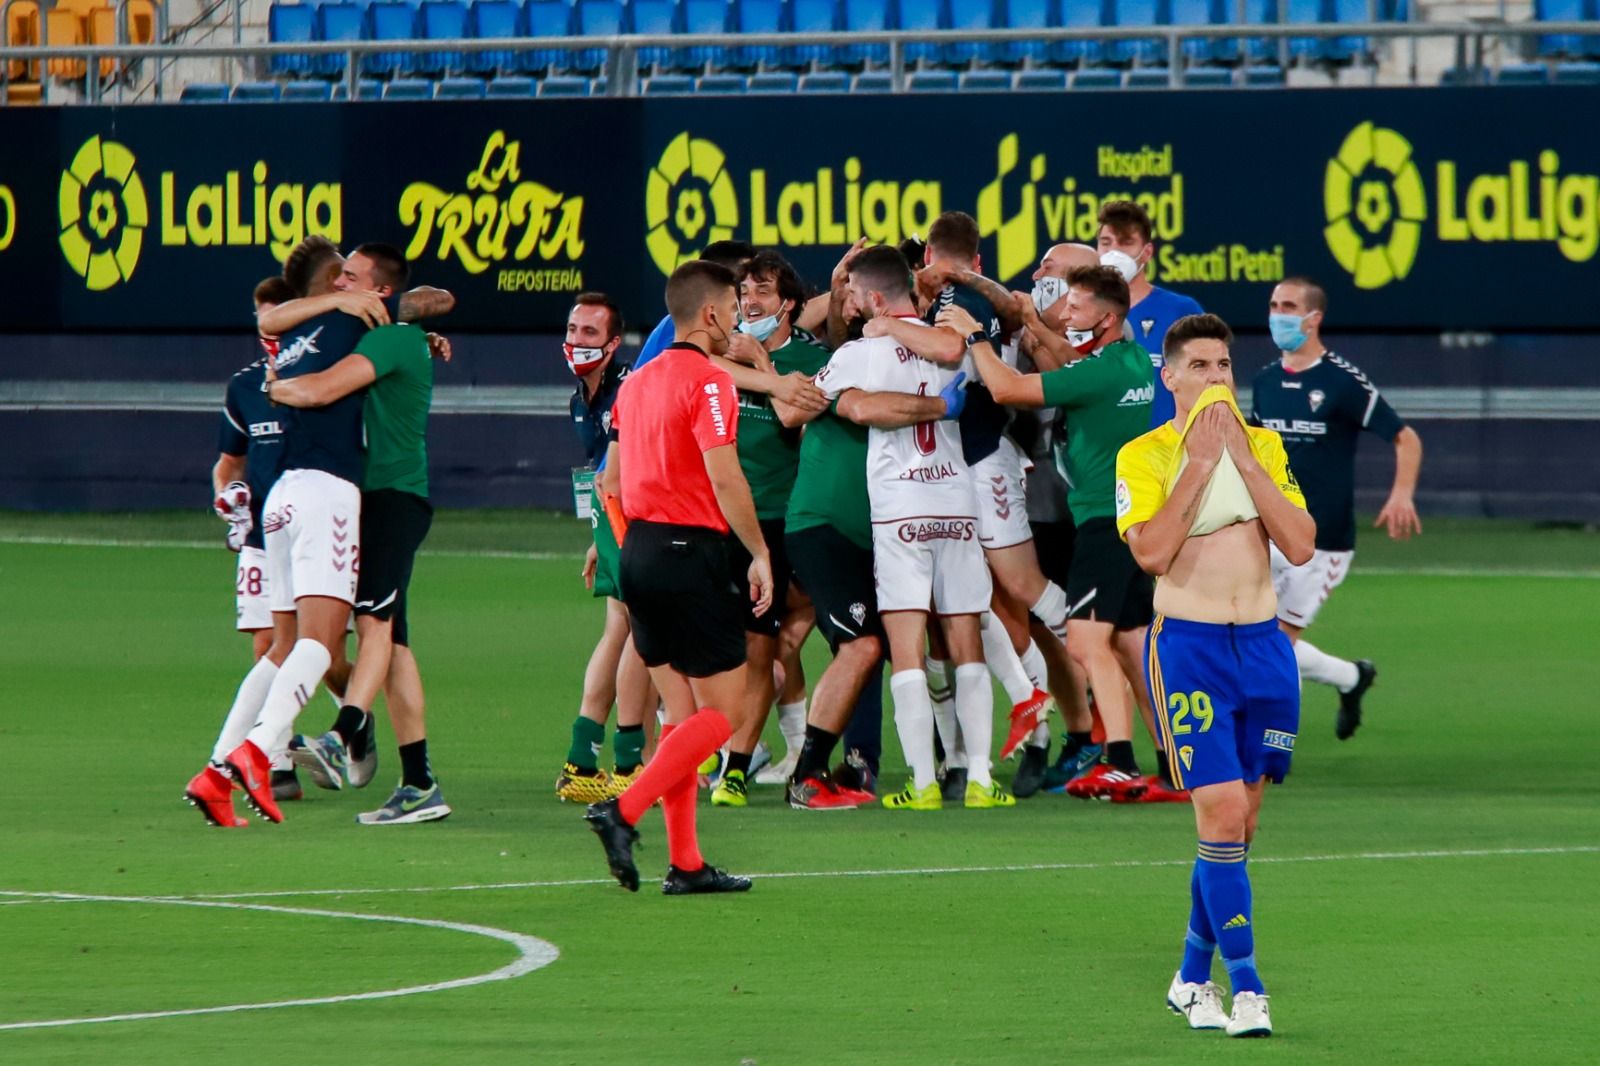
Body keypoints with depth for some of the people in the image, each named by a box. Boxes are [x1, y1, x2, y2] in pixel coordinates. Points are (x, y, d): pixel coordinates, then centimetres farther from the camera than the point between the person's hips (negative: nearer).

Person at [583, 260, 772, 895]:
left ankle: (685, 863, 7)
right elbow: (724, 478, -18)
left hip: (640, 552, 8)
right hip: (692, 551, -8)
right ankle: (623, 812, -17)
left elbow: (611, 479, 17)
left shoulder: (637, 382, 13)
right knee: (722, 713, -3)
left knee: (681, 712, 10)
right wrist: (760, 553, -11)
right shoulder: (708, 382, -12)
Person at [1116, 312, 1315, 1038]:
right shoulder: (1143, 456, -1)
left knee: (1239, 820, 7)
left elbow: (1301, 545, -3)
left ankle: (1192, 978, 22)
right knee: (1221, 812, -15)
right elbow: (1151, 552, -16)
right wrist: (1200, 462, -14)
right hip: (1187, 646, -4)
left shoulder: (1263, 446, 9)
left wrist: (1243, 460, -8)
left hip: (1264, 645, 4)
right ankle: (1244, 985, -12)